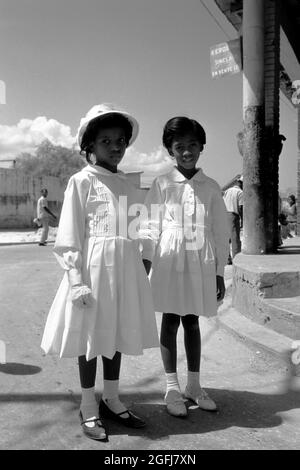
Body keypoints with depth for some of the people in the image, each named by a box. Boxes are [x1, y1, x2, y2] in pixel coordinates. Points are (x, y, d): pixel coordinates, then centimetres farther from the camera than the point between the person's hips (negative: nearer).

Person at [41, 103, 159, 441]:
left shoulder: (126, 184, 12)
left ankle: (111, 401, 31)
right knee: (91, 337, 6)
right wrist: (76, 280, -14)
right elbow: (70, 236, -9)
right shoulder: (82, 181, -5)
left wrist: (141, 270, 12)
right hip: (94, 265, -5)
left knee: (116, 334, 14)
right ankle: (89, 409, 22)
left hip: (125, 267, 6)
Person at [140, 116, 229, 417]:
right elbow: (150, 227, -1)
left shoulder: (211, 187, 5)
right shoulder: (161, 185, 0)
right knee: (170, 321, 5)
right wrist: (144, 268, -5)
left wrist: (219, 273, 5)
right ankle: (172, 388, 17)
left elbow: (220, 232, 7)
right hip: (169, 259, -2)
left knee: (192, 321, 12)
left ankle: (194, 384, 26)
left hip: (201, 262, 2)